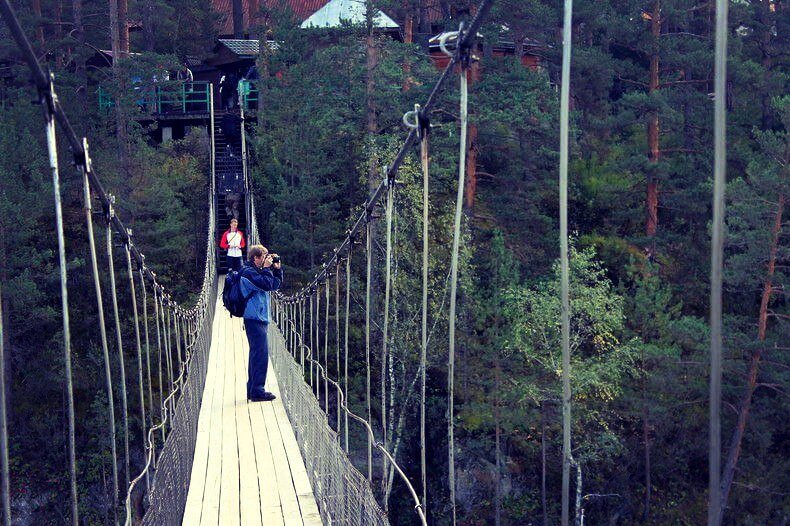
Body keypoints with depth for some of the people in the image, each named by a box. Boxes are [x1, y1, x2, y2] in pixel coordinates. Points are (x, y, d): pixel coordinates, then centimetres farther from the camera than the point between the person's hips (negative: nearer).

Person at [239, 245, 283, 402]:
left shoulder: (257, 271, 20)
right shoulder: (248, 272, -11)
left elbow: (276, 284, 21)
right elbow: (267, 285, -21)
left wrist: (277, 269, 10)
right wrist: (267, 268, -10)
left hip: (260, 319, 11)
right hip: (255, 318, -11)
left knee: (256, 354, 13)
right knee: (261, 355, -12)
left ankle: (252, 390, 19)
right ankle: (257, 391, -11)